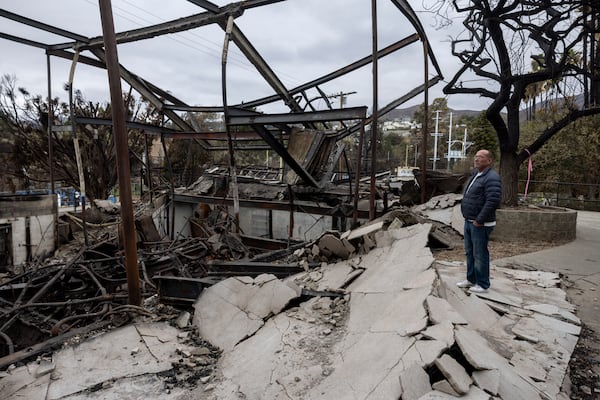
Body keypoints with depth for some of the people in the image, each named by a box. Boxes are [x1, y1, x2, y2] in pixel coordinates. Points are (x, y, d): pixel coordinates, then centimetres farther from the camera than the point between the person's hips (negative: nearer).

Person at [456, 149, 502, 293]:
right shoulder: (476, 174, 13)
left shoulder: (492, 177, -16)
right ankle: (471, 279, 30)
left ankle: (482, 284, 13)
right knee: (469, 252, 17)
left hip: (480, 225, -9)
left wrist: (479, 220, -21)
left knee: (480, 254, 0)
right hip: (469, 222, 9)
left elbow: (493, 201, -26)